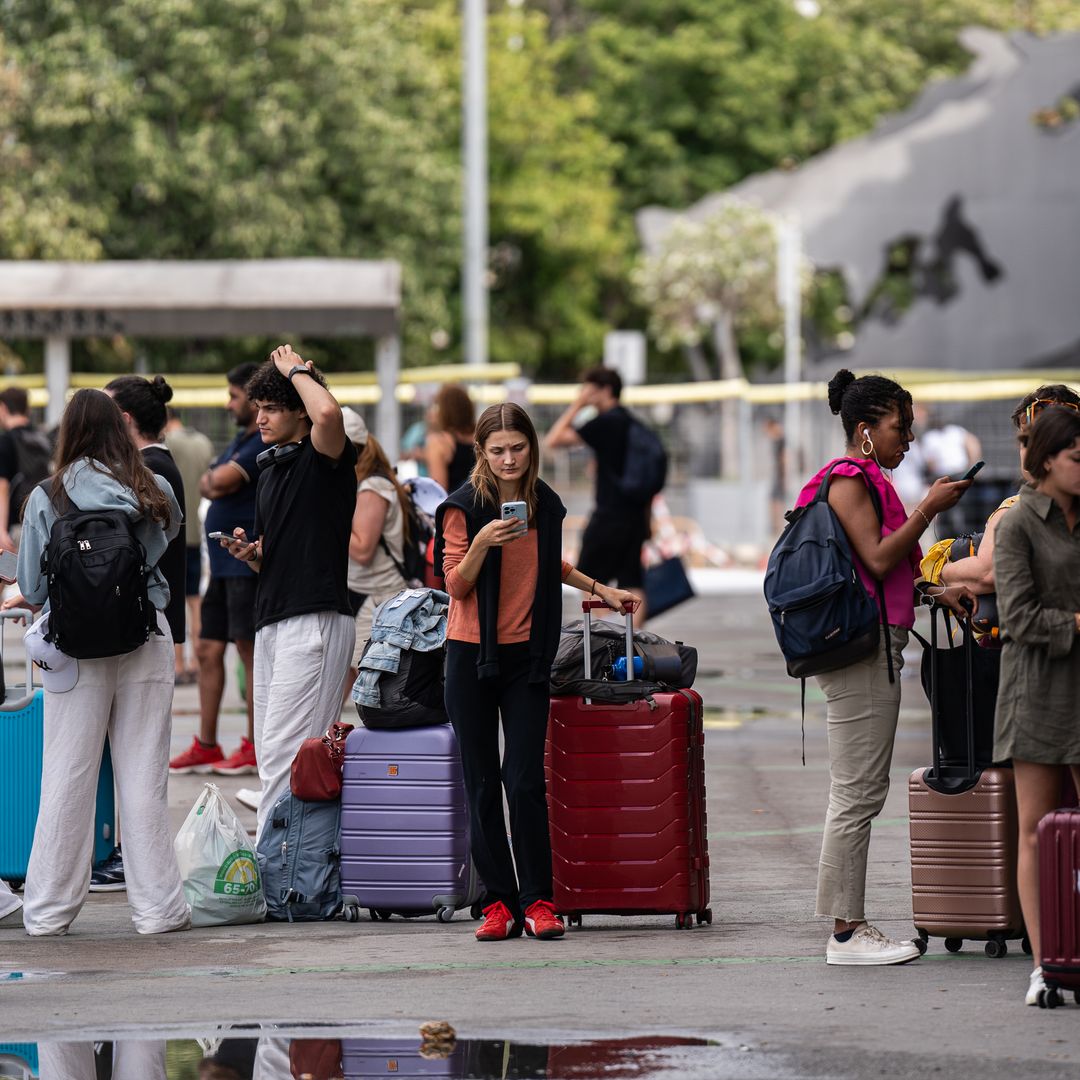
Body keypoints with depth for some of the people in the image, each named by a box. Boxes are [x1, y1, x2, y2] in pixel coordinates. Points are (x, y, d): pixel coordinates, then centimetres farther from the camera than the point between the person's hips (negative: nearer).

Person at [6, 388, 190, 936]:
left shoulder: (47, 499, -4)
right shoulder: (157, 494, 0)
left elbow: (32, 586, 1)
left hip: (76, 646, -1)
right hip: (147, 640, 1)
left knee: (67, 778, 4)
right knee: (144, 778, 5)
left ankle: (49, 909, 9)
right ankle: (157, 905, 8)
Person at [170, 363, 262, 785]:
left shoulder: (268, 444, -14)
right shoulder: (241, 439, 19)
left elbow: (221, 479, -22)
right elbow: (208, 484, 14)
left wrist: (215, 478, -1)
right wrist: (216, 482, -7)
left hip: (250, 563, -10)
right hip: (224, 561, 10)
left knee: (252, 653, -5)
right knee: (208, 650, 10)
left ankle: (255, 749, 1)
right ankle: (205, 746, 16)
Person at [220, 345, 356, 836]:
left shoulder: (324, 458, -5)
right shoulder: (270, 470, 20)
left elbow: (329, 413, -30)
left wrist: (296, 370, -12)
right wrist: (251, 553, 5)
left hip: (315, 622, -9)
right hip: (271, 623, 9)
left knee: (284, 753, -14)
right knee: (272, 755, 9)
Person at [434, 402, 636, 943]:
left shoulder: (544, 502, 6)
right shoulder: (463, 506, -7)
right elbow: (456, 585, -9)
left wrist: (599, 590, 24)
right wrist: (482, 543, -24)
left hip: (526, 655, 2)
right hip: (472, 654, -2)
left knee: (526, 781, -7)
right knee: (483, 784, 2)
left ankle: (537, 901, -2)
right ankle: (498, 902, 6)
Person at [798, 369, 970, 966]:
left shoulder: (869, 481, 20)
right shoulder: (848, 480, -11)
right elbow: (878, 558, -19)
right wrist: (929, 508, -14)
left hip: (878, 646, 11)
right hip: (861, 650, -11)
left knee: (861, 792, 11)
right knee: (857, 793, -8)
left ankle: (852, 924, 14)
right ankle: (846, 933, -6)